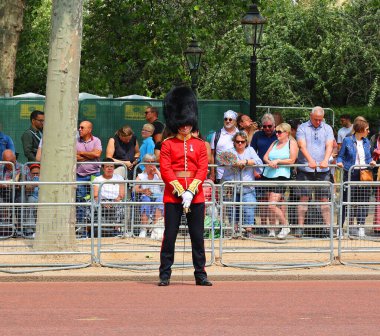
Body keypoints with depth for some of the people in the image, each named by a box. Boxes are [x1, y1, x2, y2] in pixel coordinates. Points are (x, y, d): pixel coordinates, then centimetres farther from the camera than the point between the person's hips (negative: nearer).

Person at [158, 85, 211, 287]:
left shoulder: (199, 145, 9)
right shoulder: (168, 145, 3)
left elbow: (203, 169, 1)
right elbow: (165, 170, -5)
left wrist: (191, 191, -13)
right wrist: (181, 191, -14)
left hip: (195, 195, 2)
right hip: (173, 195, -2)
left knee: (197, 236, 4)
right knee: (169, 236, -1)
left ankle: (200, 275, 9)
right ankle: (165, 275, 4)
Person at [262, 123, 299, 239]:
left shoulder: (292, 143, 1)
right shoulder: (275, 143, 19)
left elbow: (292, 160, -7)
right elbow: (265, 156, 12)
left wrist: (277, 161, -12)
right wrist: (270, 162, -9)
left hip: (281, 175, -7)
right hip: (268, 175, 7)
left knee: (272, 205, -16)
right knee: (270, 205, 8)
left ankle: (285, 227, -2)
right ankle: (272, 229, 18)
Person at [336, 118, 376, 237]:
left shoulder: (366, 142, 12)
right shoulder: (347, 141, -2)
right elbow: (340, 156, 1)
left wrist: (371, 161, -1)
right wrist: (340, 162, -19)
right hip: (350, 174, -4)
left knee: (363, 201, 1)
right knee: (347, 200, -3)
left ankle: (361, 227, 5)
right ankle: (341, 226, 4)